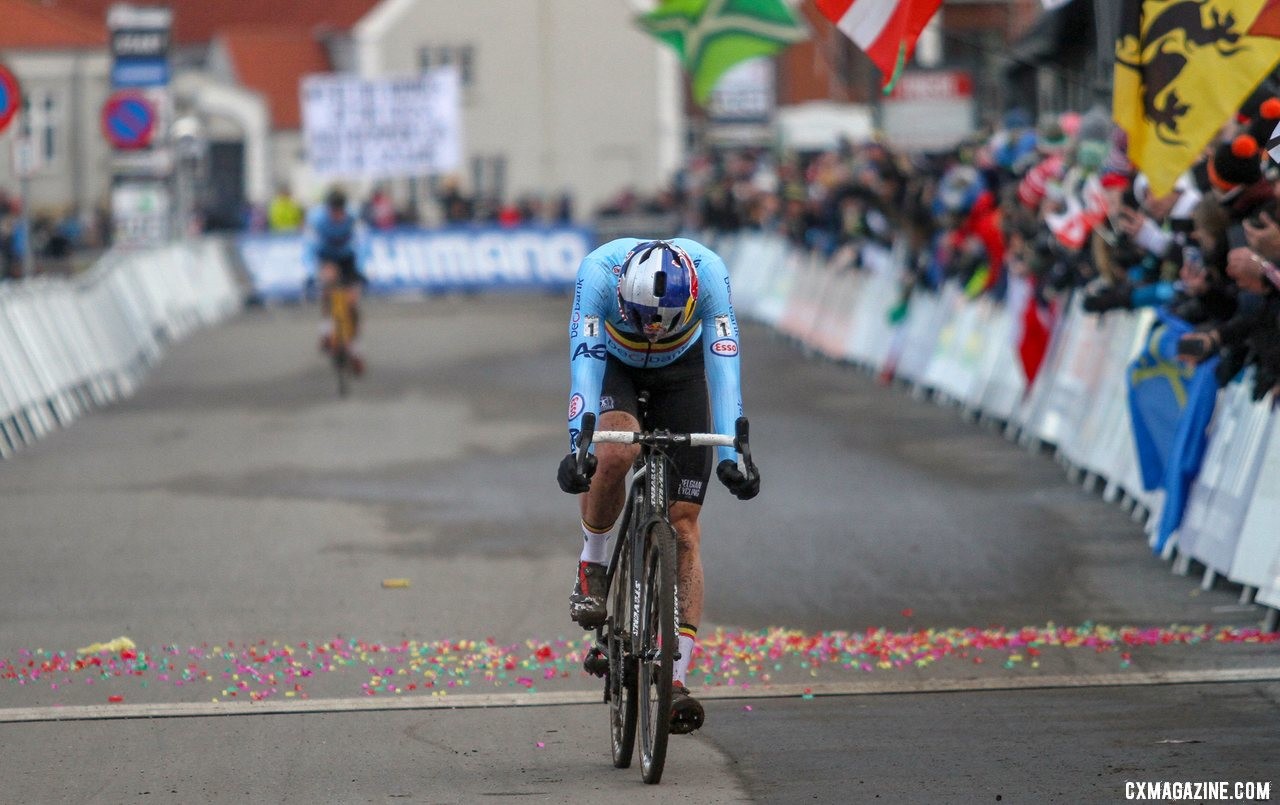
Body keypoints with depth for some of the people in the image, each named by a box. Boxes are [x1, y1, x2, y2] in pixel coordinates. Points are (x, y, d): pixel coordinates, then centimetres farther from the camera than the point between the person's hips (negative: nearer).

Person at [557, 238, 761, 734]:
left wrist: (732, 453, -48)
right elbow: (584, 360, -42)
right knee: (616, 452, -35)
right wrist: (578, 446, -53)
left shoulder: (708, 273, -34)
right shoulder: (600, 271, -36)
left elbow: (723, 365, -38)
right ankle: (591, 567, -7)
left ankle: (677, 679, -9)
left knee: (684, 525, -9)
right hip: (614, 363, -1)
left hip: (681, 370, 1)